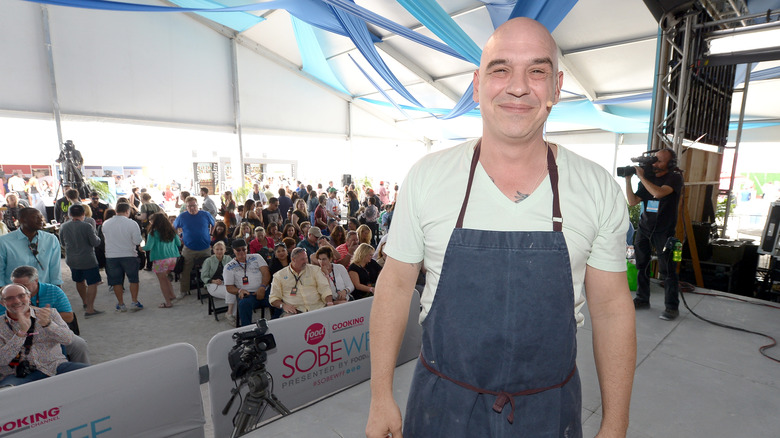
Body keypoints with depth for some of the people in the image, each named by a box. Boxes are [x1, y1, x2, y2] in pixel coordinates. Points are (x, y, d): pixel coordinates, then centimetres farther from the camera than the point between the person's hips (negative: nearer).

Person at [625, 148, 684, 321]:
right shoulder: (648, 177, 10)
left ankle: (672, 307, 6)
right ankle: (642, 299, 18)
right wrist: (628, 180, -3)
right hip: (644, 228, 5)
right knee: (641, 265, 6)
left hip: (664, 231, -5)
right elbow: (632, 201, 5)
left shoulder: (675, 177, -5)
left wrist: (641, 176, -16)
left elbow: (659, 193, -25)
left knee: (667, 270, -3)